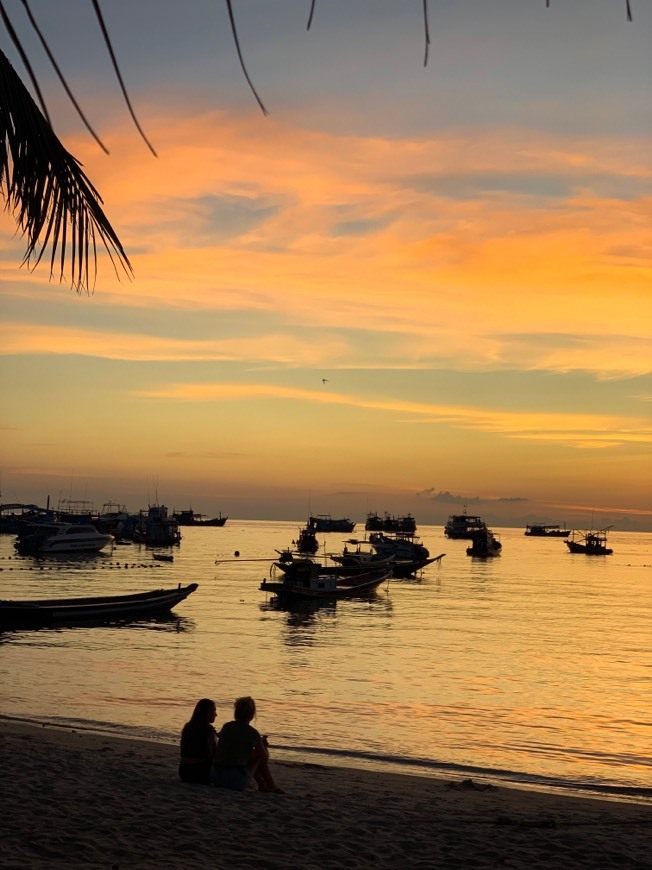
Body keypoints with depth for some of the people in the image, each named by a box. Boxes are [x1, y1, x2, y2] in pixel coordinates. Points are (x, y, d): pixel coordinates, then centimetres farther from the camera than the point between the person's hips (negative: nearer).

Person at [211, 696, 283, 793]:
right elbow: (265, 757, 4)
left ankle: (262, 785, 37)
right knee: (258, 753, 15)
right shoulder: (252, 733, -6)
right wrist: (264, 745, 26)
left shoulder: (226, 726, 8)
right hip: (236, 781, -5)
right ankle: (271, 786, 23)